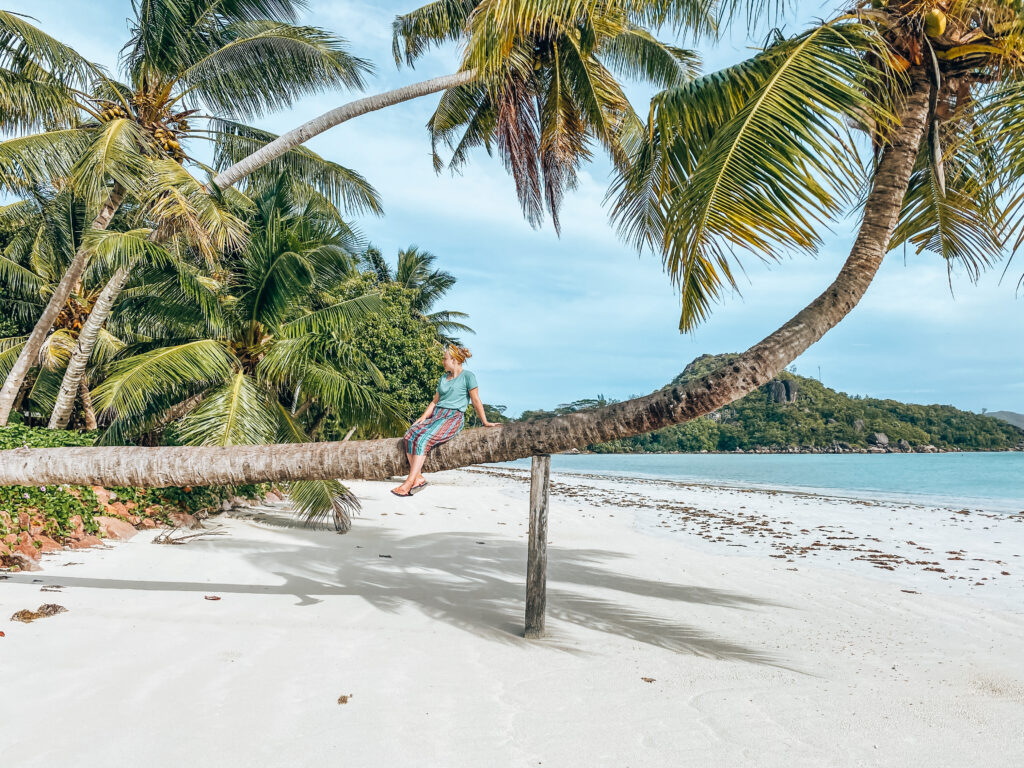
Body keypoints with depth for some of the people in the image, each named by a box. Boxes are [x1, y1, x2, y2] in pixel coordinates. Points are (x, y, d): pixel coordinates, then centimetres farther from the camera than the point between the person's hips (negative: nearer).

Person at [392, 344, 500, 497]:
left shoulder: (467, 376, 1)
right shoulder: (444, 377, 23)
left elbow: (476, 401, 0)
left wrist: (485, 422, -1)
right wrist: (422, 418, 11)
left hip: (453, 417, -7)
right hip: (436, 415, 7)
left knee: (423, 439, -30)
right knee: (410, 435, -21)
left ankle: (409, 482, -34)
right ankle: (418, 477, -25)